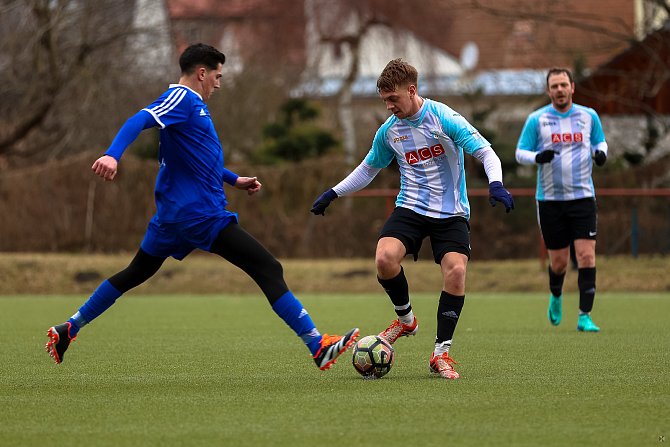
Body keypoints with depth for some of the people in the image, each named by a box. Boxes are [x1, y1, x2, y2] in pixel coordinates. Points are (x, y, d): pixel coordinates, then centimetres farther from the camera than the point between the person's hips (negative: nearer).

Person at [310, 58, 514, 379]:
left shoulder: (444, 118, -12)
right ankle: (405, 319, 4)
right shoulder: (389, 130, 4)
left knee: (456, 271, -23)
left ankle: (441, 353, -10)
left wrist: (496, 184, -31)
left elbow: (485, 152, -13)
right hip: (410, 208, 3)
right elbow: (368, 169, 21)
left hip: (451, 213, -3)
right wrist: (333, 193, 15)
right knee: (385, 259, -25)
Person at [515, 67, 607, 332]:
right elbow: (520, 153, 2)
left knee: (586, 256, -13)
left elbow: (599, 141, 19)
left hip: (582, 198, 1)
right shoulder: (537, 119, -1)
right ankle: (556, 296, 37)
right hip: (550, 199, -1)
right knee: (558, 262, 4)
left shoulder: (589, 116, 4)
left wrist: (600, 152, -5)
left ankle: (584, 317, -10)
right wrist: (537, 157, -20)